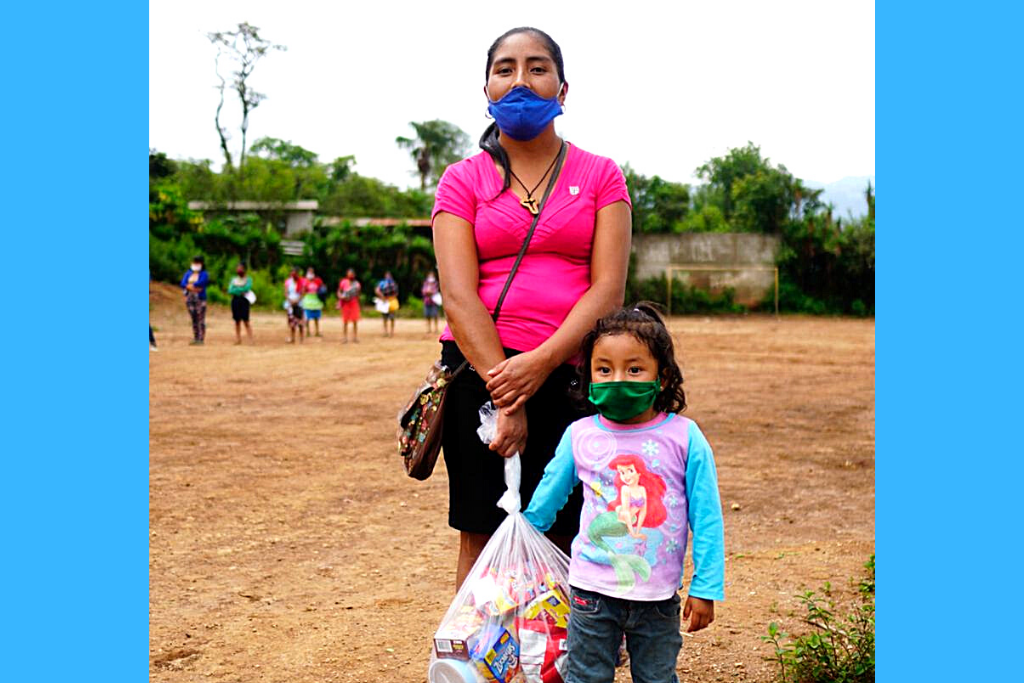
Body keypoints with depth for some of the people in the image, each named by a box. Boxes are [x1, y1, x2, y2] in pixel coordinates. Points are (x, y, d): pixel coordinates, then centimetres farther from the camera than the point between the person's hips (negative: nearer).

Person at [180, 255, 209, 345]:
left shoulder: (204, 274, 2)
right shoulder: (188, 273, 16)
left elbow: (200, 283, -15)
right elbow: (183, 283, 3)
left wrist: (189, 285, -4)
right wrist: (194, 288, -11)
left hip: (200, 299, -5)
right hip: (189, 299, 5)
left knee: (200, 320, -7)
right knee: (193, 319, 5)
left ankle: (201, 339, -8)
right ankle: (195, 338, 9)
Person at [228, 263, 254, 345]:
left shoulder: (248, 279, 3)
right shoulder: (234, 279, 12)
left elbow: (247, 288, -15)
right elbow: (230, 290, 1)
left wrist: (236, 289, -7)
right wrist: (241, 291, -10)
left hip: (244, 300, -3)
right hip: (235, 300, 3)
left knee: (246, 321, -9)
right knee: (237, 321, 6)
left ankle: (250, 340, -11)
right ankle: (238, 339, 13)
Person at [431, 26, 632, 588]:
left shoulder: (600, 176, 9)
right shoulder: (462, 180, 8)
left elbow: (608, 288, -1)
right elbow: (459, 297, -4)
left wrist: (540, 363, -16)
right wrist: (505, 397, -15)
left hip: (570, 373, 0)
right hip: (480, 371, 0)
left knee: (561, 538, 1)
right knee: (481, 535, 2)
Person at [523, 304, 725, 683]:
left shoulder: (684, 437, -8)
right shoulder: (579, 436, -5)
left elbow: (707, 518, -3)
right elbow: (547, 496, 13)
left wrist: (705, 588, -2)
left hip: (658, 594, 0)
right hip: (592, 590, 1)